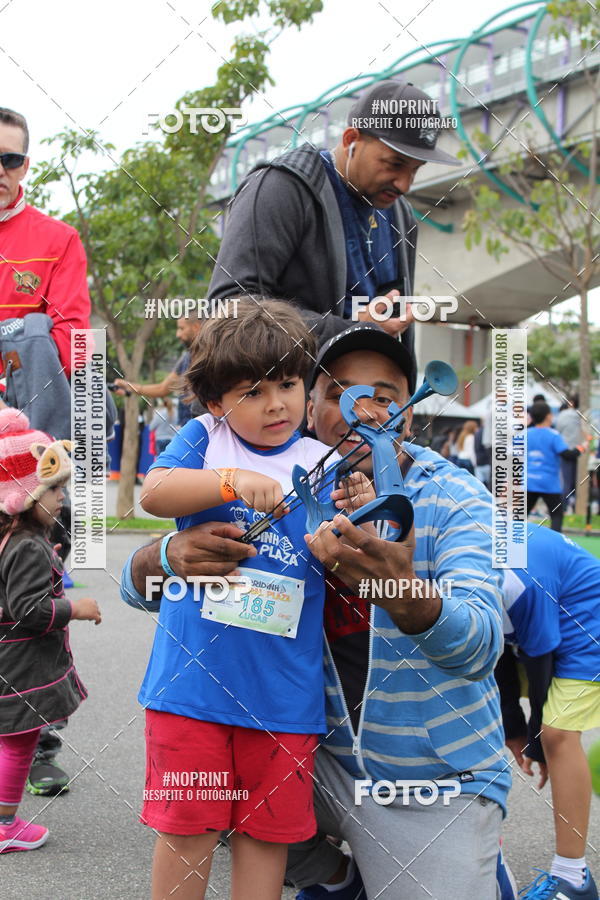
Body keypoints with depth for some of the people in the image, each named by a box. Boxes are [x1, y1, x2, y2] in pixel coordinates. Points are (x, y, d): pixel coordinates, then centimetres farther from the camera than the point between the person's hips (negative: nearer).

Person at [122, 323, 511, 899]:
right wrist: (171, 555, -29)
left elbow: (479, 649, -27)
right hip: (325, 759, 4)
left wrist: (401, 589, -50)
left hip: (438, 782, -3)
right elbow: (138, 586, -3)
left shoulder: (455, 501, -12)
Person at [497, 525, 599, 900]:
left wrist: (538, 742, -10)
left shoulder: (515, 581, -37)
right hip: (535, 631, 9)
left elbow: (539, 658, -24)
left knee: (558, 735, -19)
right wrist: (513, 728, 2)